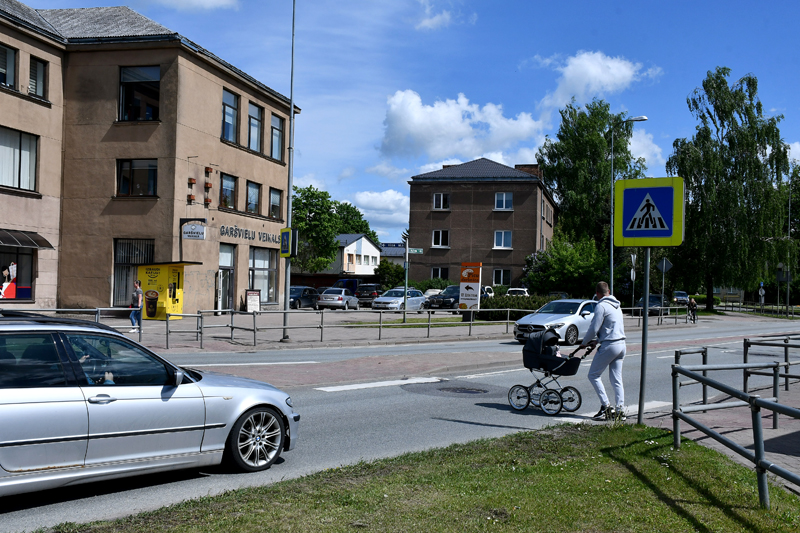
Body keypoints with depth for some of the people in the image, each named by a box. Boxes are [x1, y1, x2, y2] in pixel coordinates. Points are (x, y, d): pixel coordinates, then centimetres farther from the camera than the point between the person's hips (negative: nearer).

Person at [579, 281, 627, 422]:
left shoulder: (601, 306, -10)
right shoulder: (616, 306, 17)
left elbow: (594, 328, -12)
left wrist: (584, 342, 4)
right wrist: (597, 340, 22)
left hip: (609, 345, -8)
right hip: (621, 344, 8)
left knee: (594, 375, 1)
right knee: (617, 380, 10)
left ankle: (606, 406, -5)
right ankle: (620, 411, 6)